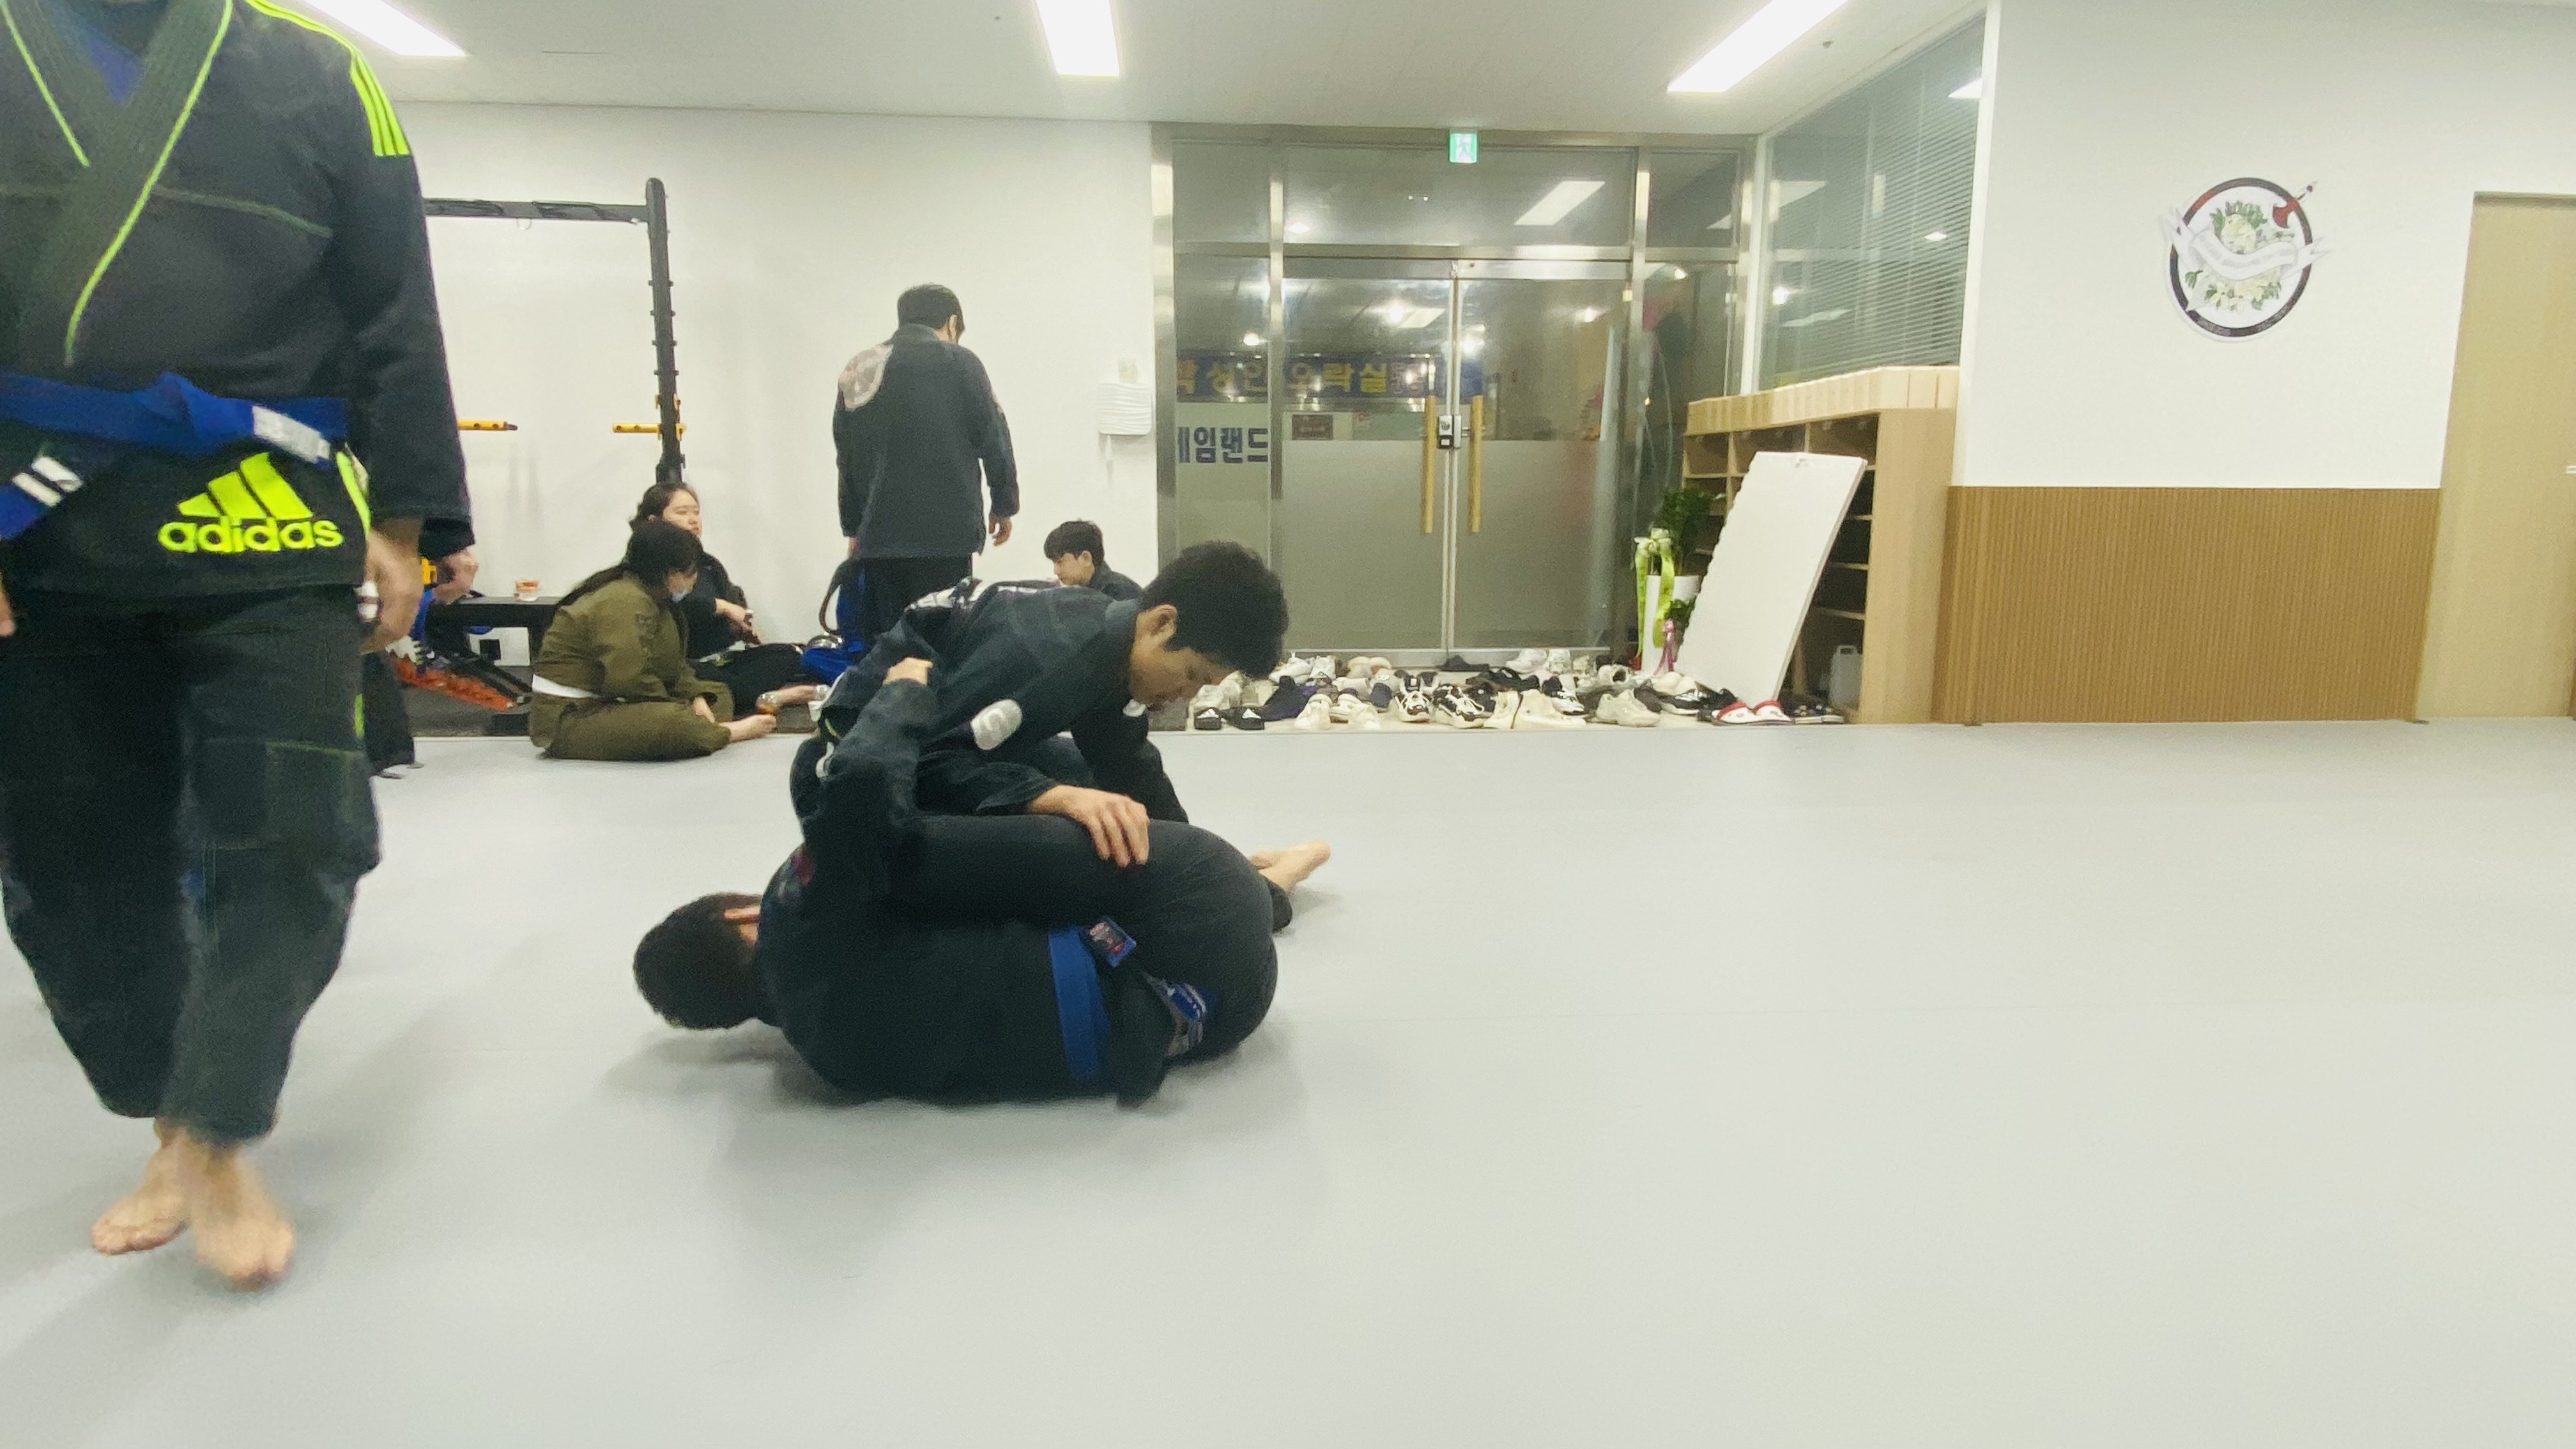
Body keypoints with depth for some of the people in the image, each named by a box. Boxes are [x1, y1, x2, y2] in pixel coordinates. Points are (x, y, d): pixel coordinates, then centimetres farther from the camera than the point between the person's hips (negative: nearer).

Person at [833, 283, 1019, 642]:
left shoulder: (857, 372, 14)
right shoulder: (958, 363, -1)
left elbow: (846, 458, 18)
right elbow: (994, 439, -1)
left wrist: (853, 526, 24)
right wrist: (1004, 504, 12)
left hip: (877, 535, 5)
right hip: (944, 533, -4)